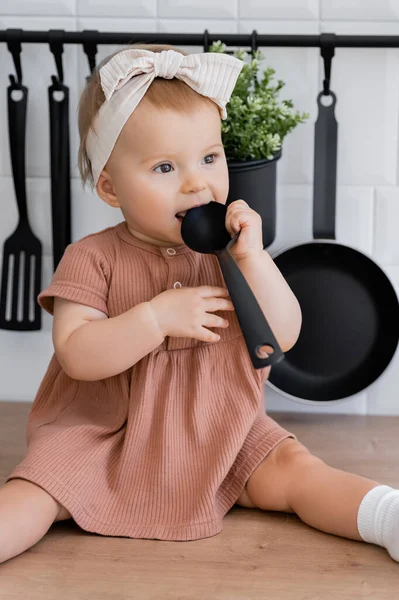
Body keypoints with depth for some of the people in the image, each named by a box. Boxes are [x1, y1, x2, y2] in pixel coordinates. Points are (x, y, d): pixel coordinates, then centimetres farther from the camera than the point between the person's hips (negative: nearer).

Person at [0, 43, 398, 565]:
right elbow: (76, 356, -18)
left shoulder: (230, 251, 1)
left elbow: (283, 337, -7)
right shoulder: (93, 259, -8)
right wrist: (157, 316, -27)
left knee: (291, 467, -14)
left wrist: (253, 257, -21)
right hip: (103, 436, -2)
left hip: (219, 434, 3)